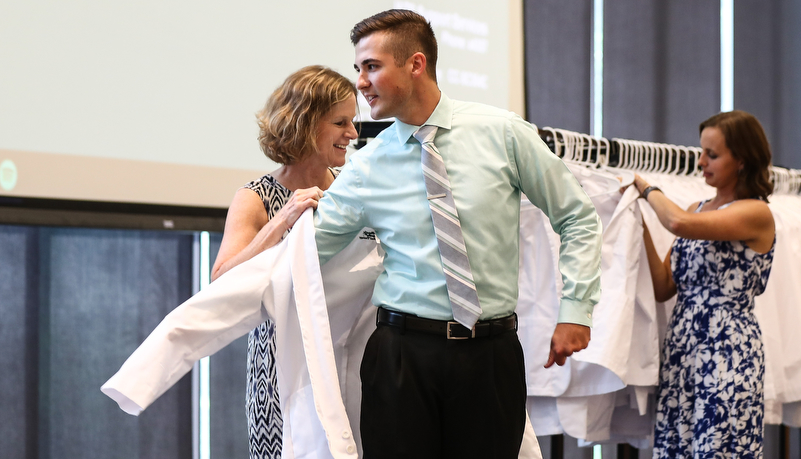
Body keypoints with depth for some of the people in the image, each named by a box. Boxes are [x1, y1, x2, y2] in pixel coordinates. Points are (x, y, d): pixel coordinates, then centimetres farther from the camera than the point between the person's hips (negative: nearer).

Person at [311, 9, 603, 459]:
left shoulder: (502, 132, -1)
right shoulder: (366, 166, 2)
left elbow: (578, 217, 6)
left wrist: (576, 308, 0)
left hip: (492, 353, -1)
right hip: (403, 351, 1)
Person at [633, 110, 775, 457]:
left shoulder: (757, 214, -7)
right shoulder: (697, 209, 15)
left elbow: (680, 223, -25)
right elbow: (664, 288, 9)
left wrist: (648, 189, -7)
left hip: (728, 351, -7)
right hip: (681, 349, 7)